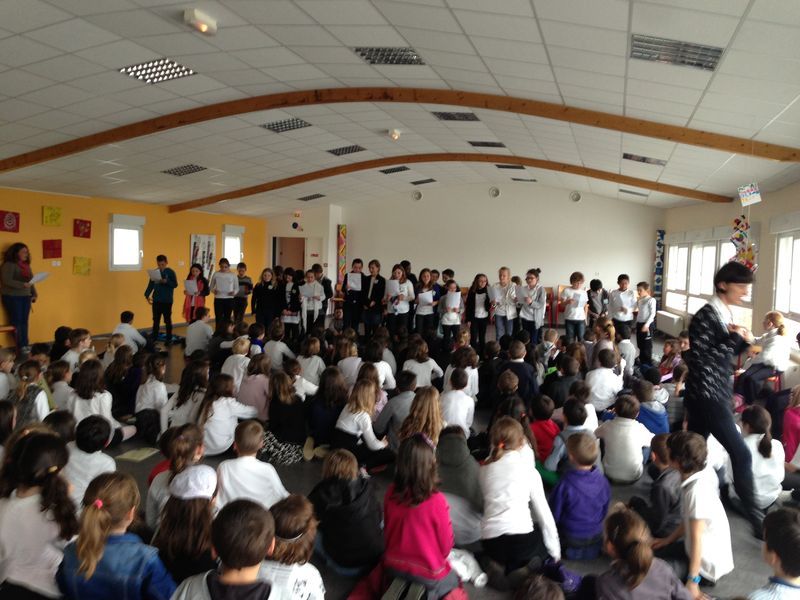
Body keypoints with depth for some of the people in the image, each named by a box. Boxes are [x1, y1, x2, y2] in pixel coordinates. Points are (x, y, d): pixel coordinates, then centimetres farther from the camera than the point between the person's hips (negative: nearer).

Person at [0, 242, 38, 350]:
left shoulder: (26, 265, 15)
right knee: (17, 322, -3)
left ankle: (25, 344, 11)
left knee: (24, 321, 7)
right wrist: (23, 285, -25)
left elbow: (31, 280, 18)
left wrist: (34, 293, 7)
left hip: (26, 297, 7)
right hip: (12, 297, -7)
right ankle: (20, 346, 0)